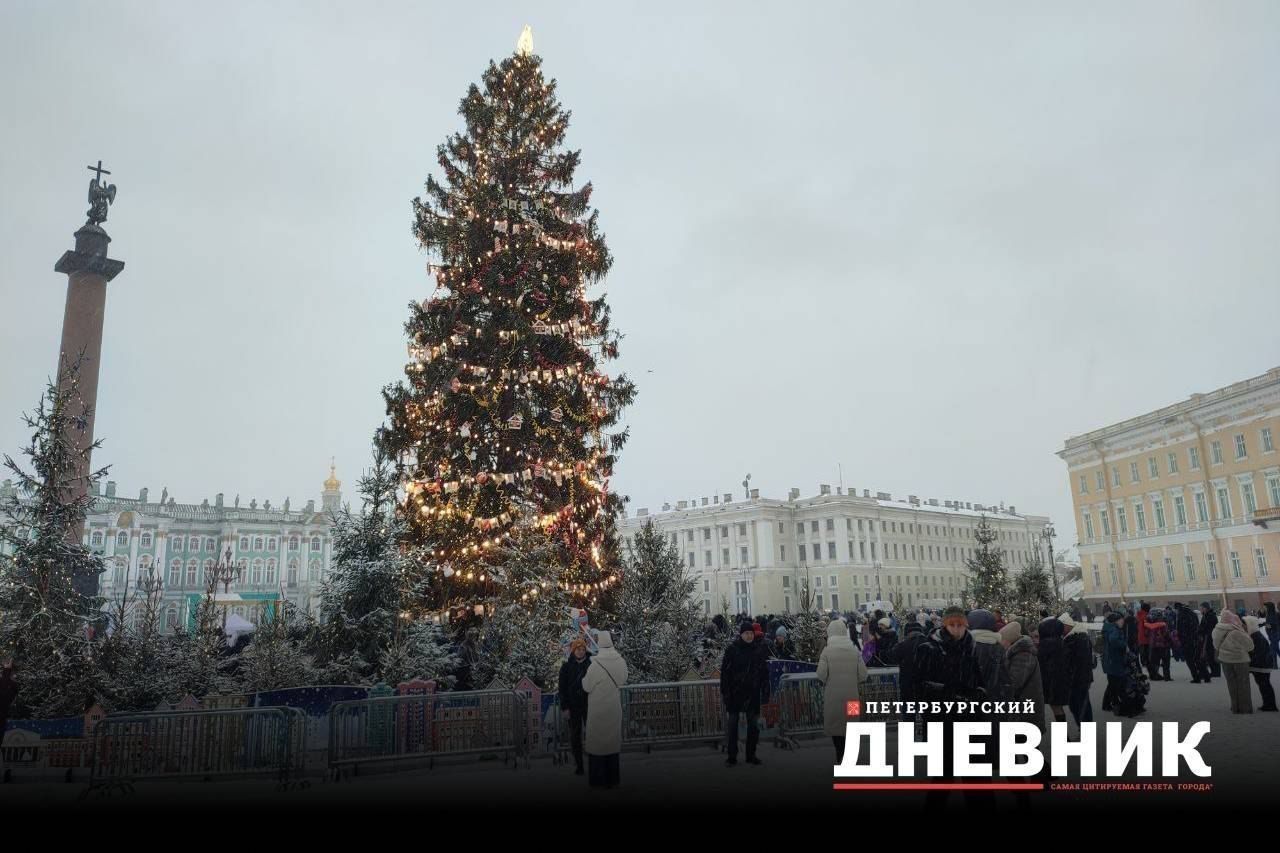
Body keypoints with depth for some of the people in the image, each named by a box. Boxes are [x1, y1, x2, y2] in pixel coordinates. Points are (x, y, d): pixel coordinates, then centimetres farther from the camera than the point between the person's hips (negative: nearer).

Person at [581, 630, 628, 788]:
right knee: (613, 740, 16)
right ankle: (612, 778, 22)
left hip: (598, 710, -4)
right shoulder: (621, 662, -9)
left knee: (597, 741, 9)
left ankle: (598, 779, 14)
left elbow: (587, 686, -11)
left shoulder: (595, 665, -23)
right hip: (615, 709, 4)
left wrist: (585, 676, 7)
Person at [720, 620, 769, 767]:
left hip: (752, 693, 3)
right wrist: (725, 691, -11)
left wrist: (765, 689, 3)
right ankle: (732, 757, 8)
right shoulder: (732, 649, -5)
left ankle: (751, 755, 21)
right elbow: (725, 671, -6)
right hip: (735, 693, -3)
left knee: (753, 725, 9)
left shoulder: (757, 650, 5)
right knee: (732, 724, 0)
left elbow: (764, 671, 10)